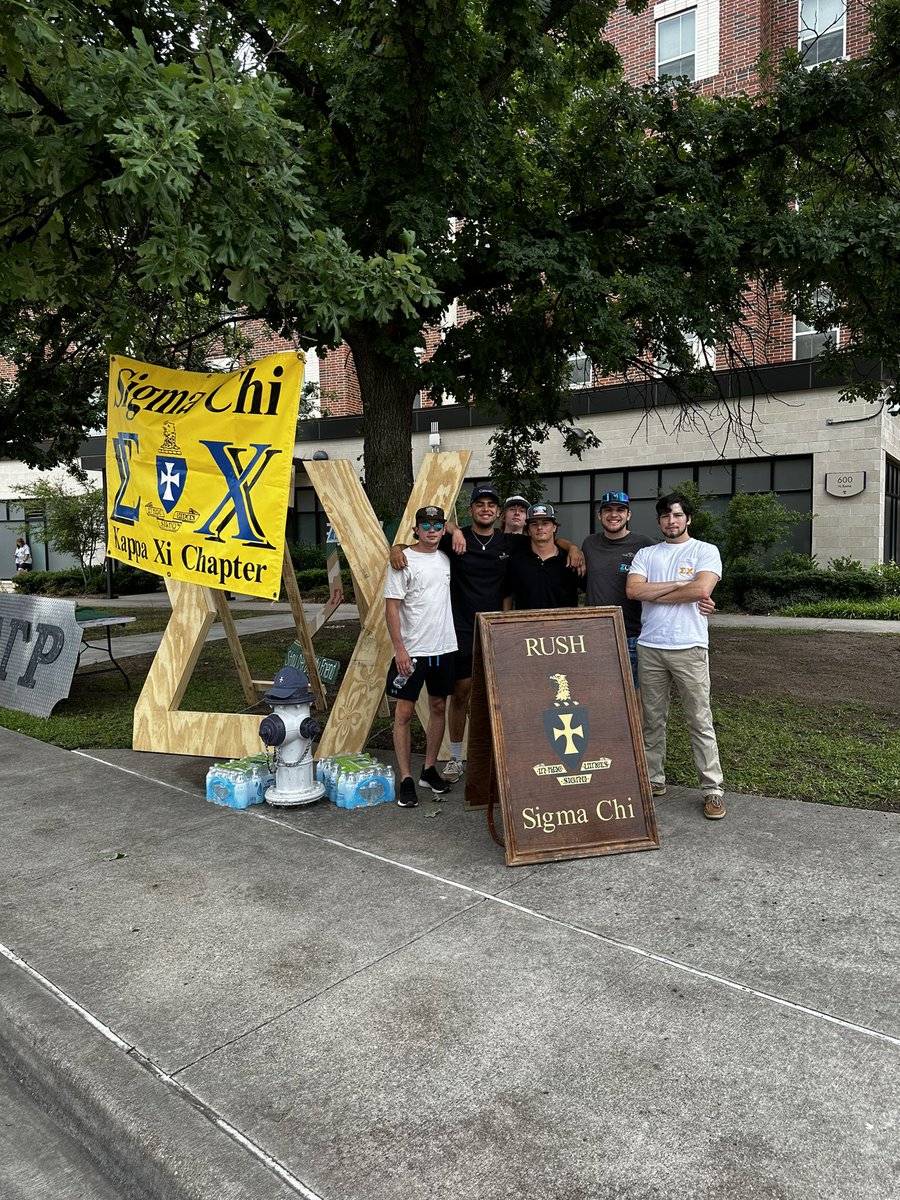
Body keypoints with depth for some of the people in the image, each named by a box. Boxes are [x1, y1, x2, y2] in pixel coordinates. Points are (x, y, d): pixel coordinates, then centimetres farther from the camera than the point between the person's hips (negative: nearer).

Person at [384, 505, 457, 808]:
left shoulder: (446, 558, 7)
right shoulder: (404, 561, -9)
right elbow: (391, 607, -12)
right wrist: (399, 649, -17)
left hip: (444, 647, 6)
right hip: (411, 651, -6)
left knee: (438, 707, 13)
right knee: (404, 712, -2)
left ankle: (430, 769, 26)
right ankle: (405, 779, 7)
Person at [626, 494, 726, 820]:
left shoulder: (706, 551, 3)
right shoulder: (646, 554, 12)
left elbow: (702, 589, -15)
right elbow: (632, 590, -4)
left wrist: (654, 594, -5)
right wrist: (680, 585, -8)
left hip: (689, 647, -3)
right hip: (650, 647, 3)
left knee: (699, 722, 1)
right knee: (652, 719, 11)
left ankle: (712, 790, 8)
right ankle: (654, 779, 23)